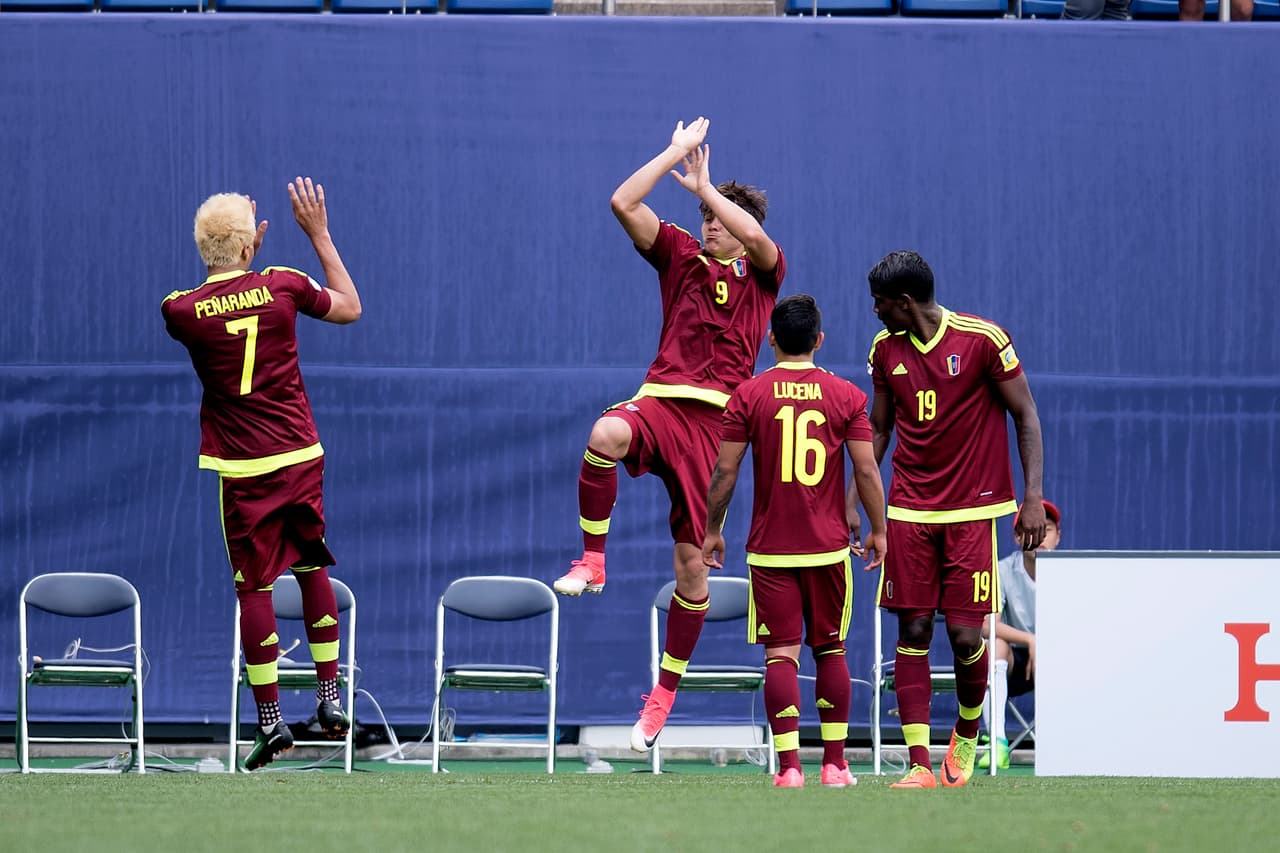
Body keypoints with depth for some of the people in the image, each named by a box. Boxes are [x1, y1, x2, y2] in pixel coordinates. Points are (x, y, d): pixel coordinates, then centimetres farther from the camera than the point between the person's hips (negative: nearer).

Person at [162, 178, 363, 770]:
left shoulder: (180, 310, -9)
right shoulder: (282, 286, -8)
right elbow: (350, 307, 12)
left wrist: (238, 258, 16)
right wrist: (319, 234, 16)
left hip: (241, 470, -1)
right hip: (300, 456, 2)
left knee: (254, 586, 3)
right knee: (313, 570, 17)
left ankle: (270, 720, 1)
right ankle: (330, 699, 16)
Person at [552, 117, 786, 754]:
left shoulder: (762, 273, 9)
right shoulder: (681, 255, 15)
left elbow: (752, 234, -15)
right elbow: (624, 203, 4)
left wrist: (704, 185, -4)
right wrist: (677, 152, 5)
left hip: (714, 419, -1)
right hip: (659, 399, 1)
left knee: (692, 564, 0)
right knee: (607, 435, -38)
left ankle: (666, 690, 14)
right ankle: (592, 562, -22)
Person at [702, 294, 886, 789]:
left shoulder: (749, 396, -2)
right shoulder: (847, 396, 0)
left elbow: (725, 471, -2)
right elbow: (867, 471, -1)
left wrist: (712, 530, 9)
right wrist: (877, 529, 10)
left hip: (770, 550, -1)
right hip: (829, 547, 1)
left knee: (780, 655, -2)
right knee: (830, 650, 12)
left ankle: (789, 765, -10)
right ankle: (834, 763, 13)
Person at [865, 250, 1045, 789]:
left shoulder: (983, 339, -8)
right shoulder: (886, 350, 7)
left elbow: (1026, 416, -2)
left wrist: (1033, 497, -9)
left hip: (973, 510, -4)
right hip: (909, 511, 4)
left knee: (965, 634, -7)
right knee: (913, 633, -4)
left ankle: (967, 736, 21)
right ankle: (919, 763, -4)